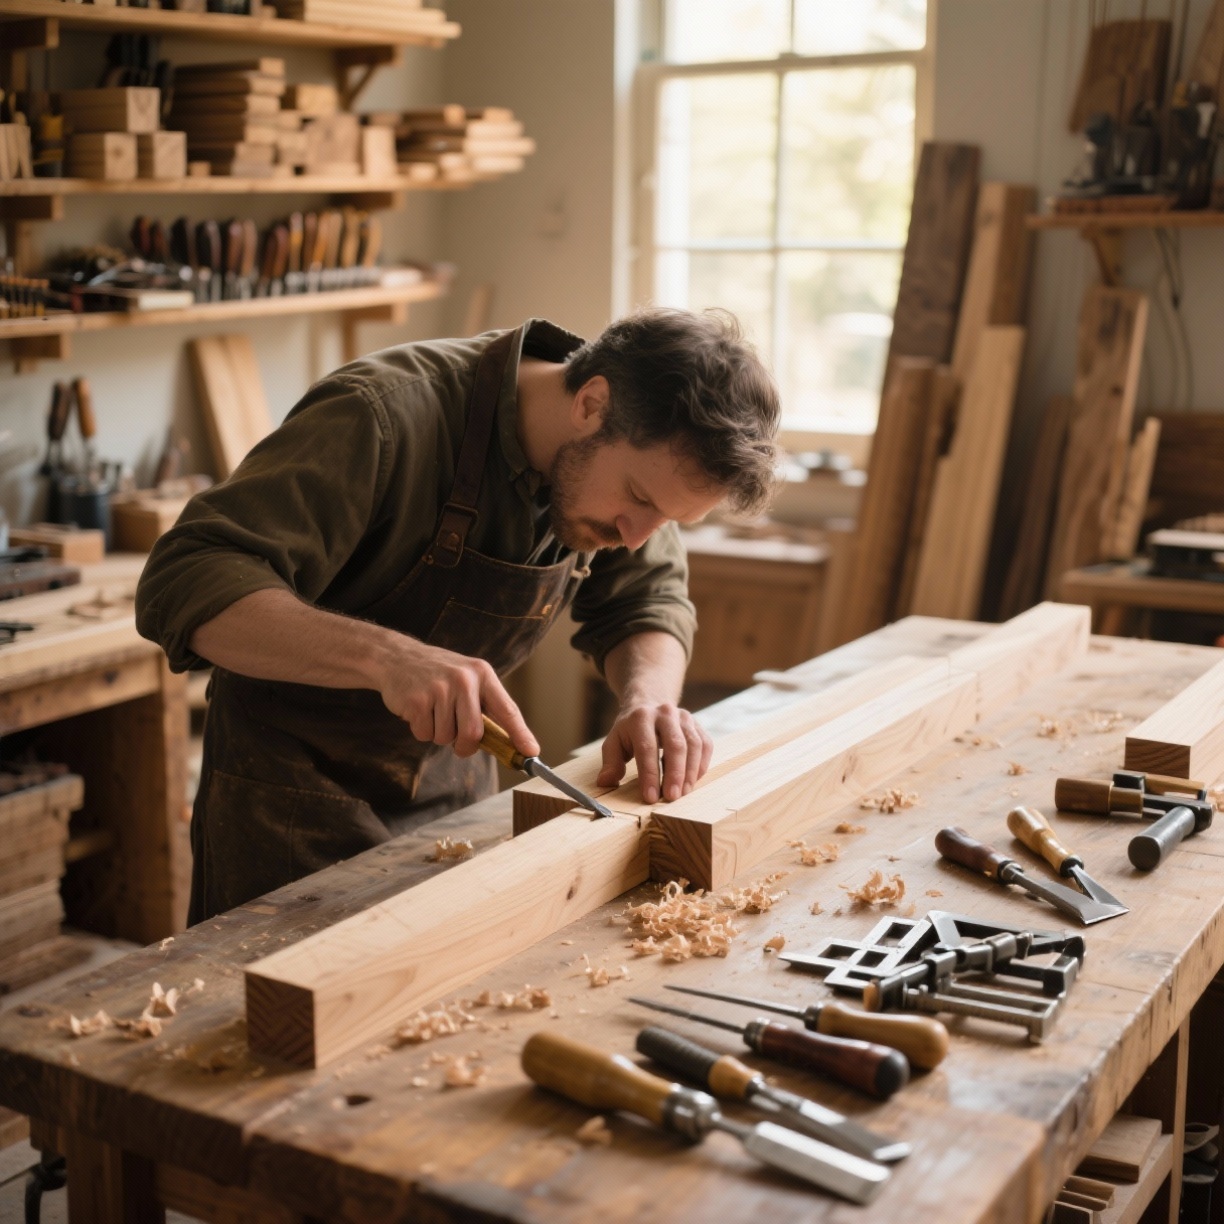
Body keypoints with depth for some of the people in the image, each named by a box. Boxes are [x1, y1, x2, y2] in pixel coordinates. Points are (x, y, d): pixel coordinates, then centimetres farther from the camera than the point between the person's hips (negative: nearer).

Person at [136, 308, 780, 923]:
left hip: (455, 778, 6)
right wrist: (383, 655, -50)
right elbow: (183, 584, -35)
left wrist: (648, 696, -20)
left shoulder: (631, 457, -10)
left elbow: (648, 599, 3)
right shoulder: (385, 416, -31)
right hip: (296, 785, -6)